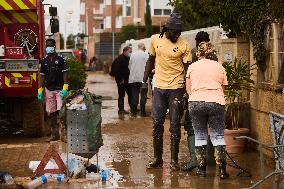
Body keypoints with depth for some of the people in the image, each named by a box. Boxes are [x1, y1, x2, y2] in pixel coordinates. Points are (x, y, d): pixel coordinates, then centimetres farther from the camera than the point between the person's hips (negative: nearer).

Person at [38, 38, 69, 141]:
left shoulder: (60, 59, -1)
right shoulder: (44, 61, 10)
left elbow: (65, 74, -4)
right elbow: (42, 76, 11)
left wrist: (65, 89, -12)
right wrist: (40, 91, 5)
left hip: (59, 89, -4)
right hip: (49, 90, 4)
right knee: (51, 113, 5)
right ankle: (54, 133, 10)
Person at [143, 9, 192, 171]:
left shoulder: (184, 45, -7)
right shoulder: (156, 39, 3)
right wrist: (145, 80, 12)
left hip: (176, 89, -3)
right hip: (159, 87, 3)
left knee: (175, 124, 0)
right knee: (157, 123, 5)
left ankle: (174, 160, 9)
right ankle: (157, 158, 15)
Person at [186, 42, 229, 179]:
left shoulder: (192, 67, 13)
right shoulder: (220, 67, 15)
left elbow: (188, 89, 14)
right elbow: (222, 89, 14)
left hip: (196, 102, 0)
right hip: (216, 102, 0)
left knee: (200, 136, 11)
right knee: (218, 136, 6)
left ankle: (201, 169, 13)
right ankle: (222, 170, 0)